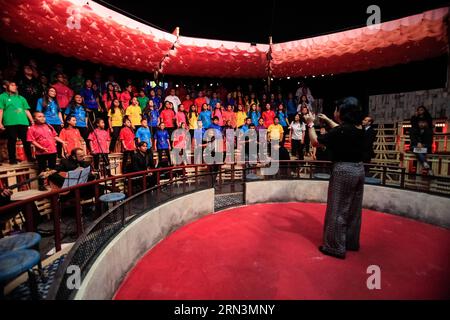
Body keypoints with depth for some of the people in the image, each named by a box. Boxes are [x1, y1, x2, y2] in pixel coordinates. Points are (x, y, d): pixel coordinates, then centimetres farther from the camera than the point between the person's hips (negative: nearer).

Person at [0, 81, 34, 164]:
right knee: (12, 141, -1)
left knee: (26, 141, 2)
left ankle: (29, 157, 9)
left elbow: (26, 110, 17)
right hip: (10, 123, -3)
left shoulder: (21, 98, 21)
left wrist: (32, 121, 9)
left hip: (23, 122, 3)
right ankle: (12, 159, 5)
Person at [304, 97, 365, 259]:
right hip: (358, 169, 8)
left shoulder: (340, 130, -18)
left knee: (338, 210, 3)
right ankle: (352, 242, 33)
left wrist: (310, 124, 1)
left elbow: (315, 142, -11)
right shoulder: (358, 128, 5)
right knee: (353, 209, 18)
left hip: (343, 171, -8)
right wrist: (327, 120, 34)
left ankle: (336, 247, 14)